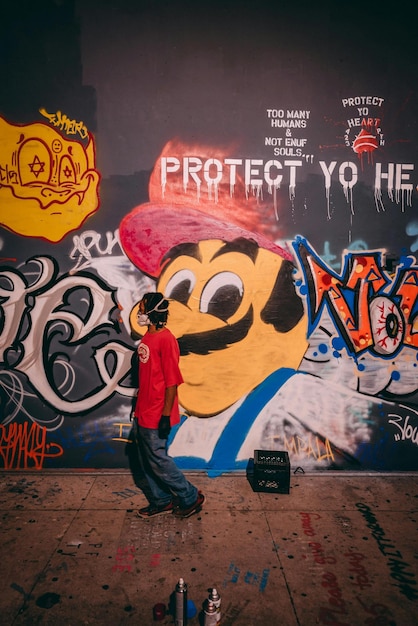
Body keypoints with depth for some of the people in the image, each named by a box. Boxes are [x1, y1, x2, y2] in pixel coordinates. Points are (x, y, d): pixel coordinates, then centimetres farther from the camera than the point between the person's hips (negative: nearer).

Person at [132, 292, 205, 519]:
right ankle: (162, 501, 33)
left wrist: (166, 415, -19)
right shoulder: (147, 337, 8)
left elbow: (172, 381, -20)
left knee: (157, 460, 2)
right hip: (143, 411, 9)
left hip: (156, 414, -9)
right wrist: (139, 405, 19)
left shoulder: (166, 339, -20)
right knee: (147, 460, 16)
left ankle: (191, 497, 19)